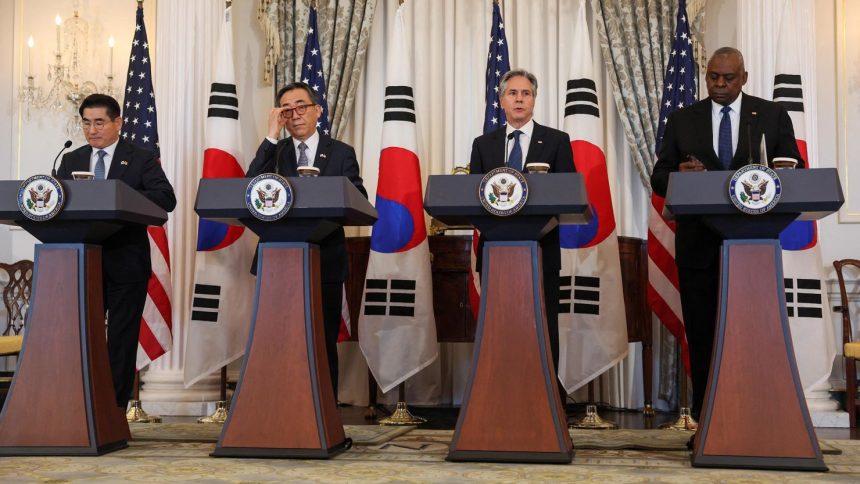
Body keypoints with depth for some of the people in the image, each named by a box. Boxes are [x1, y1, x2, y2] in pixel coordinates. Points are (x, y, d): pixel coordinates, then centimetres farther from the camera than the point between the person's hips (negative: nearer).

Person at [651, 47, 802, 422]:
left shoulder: (773, 115, 7)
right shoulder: (682, 120, 9)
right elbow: (659, 179, 6)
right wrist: (680, 175, -16)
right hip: (699, 244, 1)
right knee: (701, 333, 5)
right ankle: (706, 414, 14)